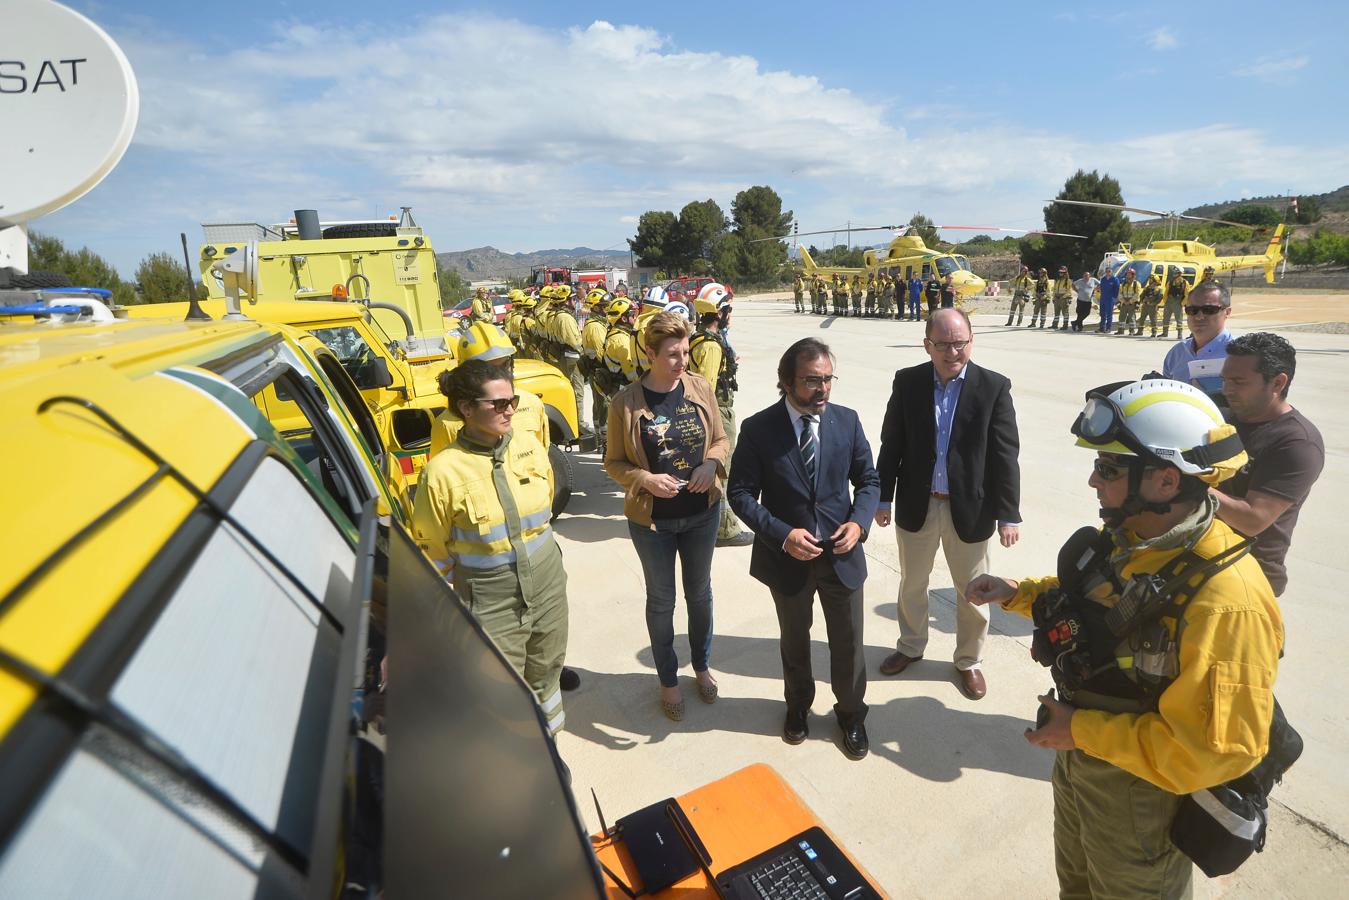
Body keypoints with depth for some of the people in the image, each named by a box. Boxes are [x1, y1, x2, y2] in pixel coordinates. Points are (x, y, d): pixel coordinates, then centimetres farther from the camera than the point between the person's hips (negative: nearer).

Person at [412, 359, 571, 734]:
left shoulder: (530, 446, -5)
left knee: (546, 676, 23)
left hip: (547, 585, 5)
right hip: (489, 602, -5)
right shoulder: (443, 471, -18)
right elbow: (432, 549, -6)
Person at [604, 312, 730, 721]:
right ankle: (668, 679, 38)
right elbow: (613, 462, -5)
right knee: (661, 600, 15)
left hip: (702, 513, 3)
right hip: (652, 519, -2)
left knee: (700, 592, 21)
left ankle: (702, 664, 46)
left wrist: (712, 463, -18)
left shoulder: (700, 387, -7)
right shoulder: (626, 403, -15)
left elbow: (720, 439, 3)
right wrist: (646, 480, -23)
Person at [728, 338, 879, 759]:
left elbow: (868, 480, 3)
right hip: (787, 557, -1)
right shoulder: (758, 428, -15)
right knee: (794, 640, 22)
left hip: (842, 554, 2)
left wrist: (859, 521, -16)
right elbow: (740, 492, -12)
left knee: (848, 643, 16)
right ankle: (798, 705, 50)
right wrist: (783, 535, -22)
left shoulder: (847, 420, -6)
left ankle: (851, 713, 44)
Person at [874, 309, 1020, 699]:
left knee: (972, 592, 16)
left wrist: (1009, 514, -9)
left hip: (970, 509, -1)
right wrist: (883, 497, 0)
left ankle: (969, 660, 39)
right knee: (912, 584, 20)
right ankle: (911, 646, 44)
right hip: (916, 506, 2)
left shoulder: (994, 387, -10)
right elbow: (891, 444, 0)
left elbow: (1006, 455, -8)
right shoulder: (907, 381, -5)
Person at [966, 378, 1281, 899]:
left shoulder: (1226, 601, -34)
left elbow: (1215, 749, -32)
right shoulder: (1127, 538, -9)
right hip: (1081, 756, 6)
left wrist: (1084, 731, -25)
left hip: (1142, 795, -6)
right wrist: (1017, 593, -4)